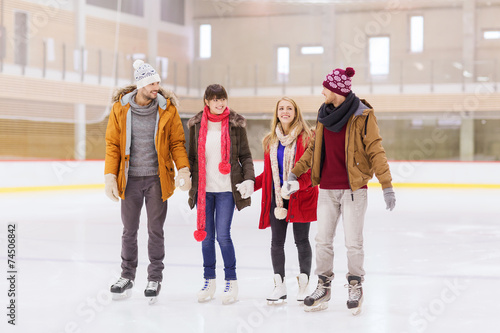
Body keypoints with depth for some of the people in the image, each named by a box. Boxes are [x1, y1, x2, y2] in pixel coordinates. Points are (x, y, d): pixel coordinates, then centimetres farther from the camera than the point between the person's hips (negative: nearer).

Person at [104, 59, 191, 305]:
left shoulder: (167, 109, -3)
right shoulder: (120, 109, -2)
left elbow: (177, 142, 1)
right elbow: (112, 145, 2)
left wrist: (183, 169, -11)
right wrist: (110, 176, -4)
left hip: (157, 179, -1)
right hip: (130, 179, 1)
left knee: (155, 230, 6)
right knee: (129, 230, 11)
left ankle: (155, 279, 19)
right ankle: (127, 276, 26)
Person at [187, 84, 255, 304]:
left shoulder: (236, 124, 1)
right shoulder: (197, 125, 6)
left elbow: (245, 156, 3)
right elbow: (192, 157, 13)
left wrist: (249, 179, -10)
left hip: (226, 188, -2)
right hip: (204, 188, 2)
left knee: (223, 235, -7)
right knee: (206, 236, 6)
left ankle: (231, 282, 7)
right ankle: (209, 281, 19)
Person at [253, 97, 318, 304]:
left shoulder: (306, 138, -5)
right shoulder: (270, 141, 10)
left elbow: (313, 169, -9)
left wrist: (297, 184, -25)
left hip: (300, 198, -4)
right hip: (277, 197, 4)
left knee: (302, 241, 4)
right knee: (277, 241, 4)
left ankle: (304, 285, 16)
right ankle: (279, 286, 14)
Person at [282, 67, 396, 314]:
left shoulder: (362, 115, -9)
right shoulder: (324, 113, 9)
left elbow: (376, 151, -10)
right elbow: (314, 148, 19)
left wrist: (387, 186, -14)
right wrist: (294, 173, 17)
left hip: (353, 188, -5)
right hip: (327, 188, 5)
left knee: (353, 242, 1)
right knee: (323, 240, 8)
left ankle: (355, 287, 18)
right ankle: (323, 287, 21)